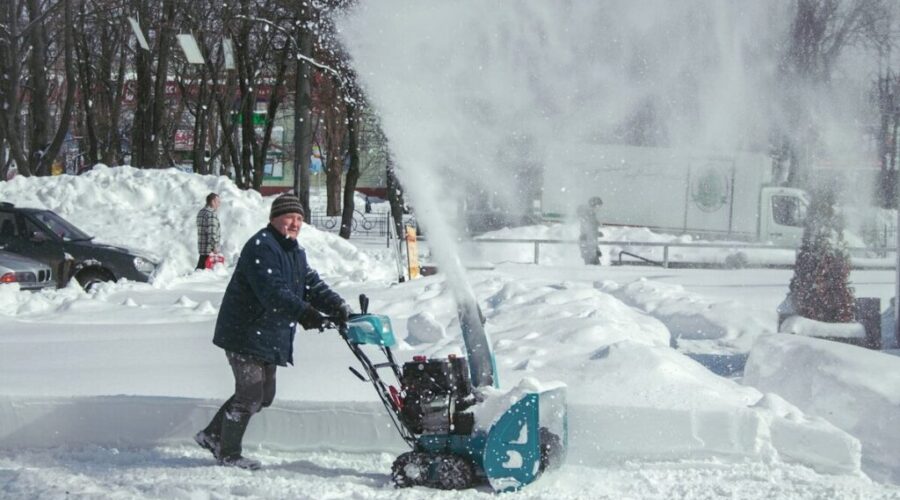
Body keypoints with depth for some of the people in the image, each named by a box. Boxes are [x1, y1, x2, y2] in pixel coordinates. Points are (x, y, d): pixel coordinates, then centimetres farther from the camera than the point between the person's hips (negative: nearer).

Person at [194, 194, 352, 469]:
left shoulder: (295, 252, 15)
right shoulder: (261, 247, -18)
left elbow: (313, 286, 8)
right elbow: (272, 291, -31)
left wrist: (338, 308, -10)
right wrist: (303, 313, -42)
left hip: (269, 338, 10)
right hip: (245, 333, -10)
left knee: (264, 395, 15)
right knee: (250, 394, -6)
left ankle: (212, 435, 28)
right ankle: (228, 454, 8)